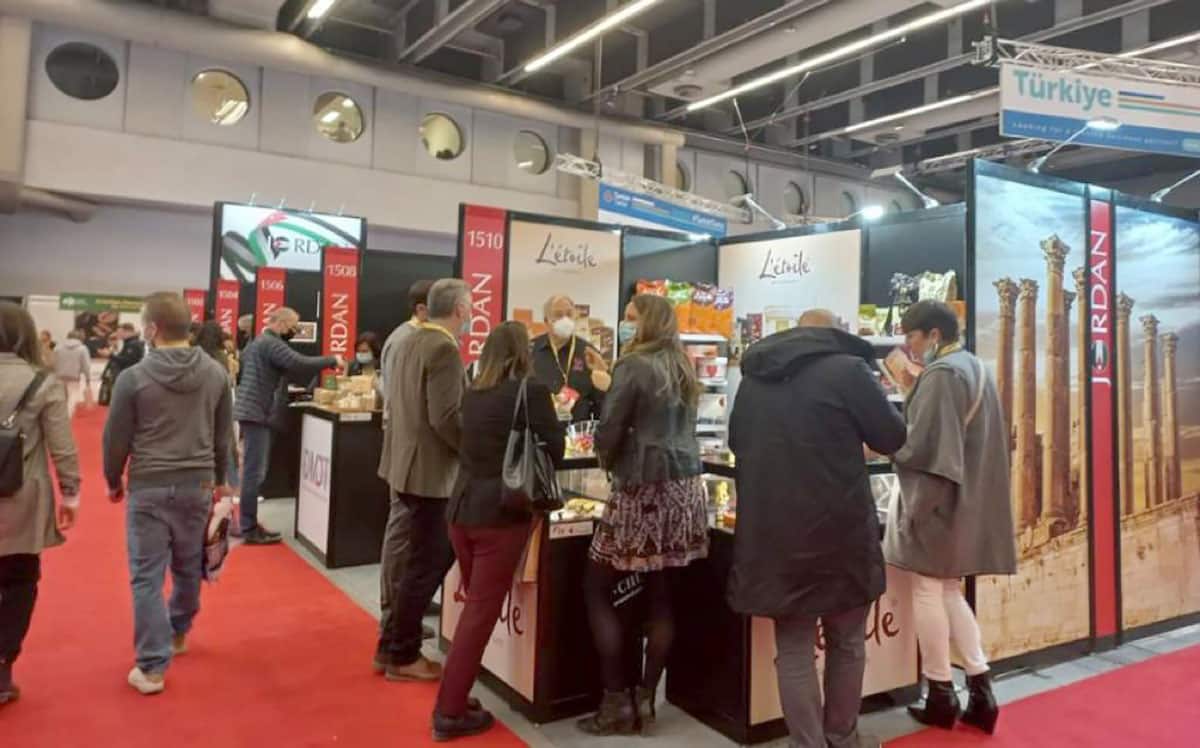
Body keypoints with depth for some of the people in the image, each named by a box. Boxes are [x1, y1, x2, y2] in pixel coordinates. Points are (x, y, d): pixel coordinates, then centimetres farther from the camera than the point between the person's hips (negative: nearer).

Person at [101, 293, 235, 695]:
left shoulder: (133, 377, -11)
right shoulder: (216, 373, -2)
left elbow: (116, 440, -3)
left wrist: (114, 481, 14)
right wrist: (220, 479, 20)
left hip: (149, 486, -3)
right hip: (198, 484, 3)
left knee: (147, 576, 4)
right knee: (189, 567, 19)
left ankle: (152, 666, 7)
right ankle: (178, 633, 39)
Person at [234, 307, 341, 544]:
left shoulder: (260, 340, 20)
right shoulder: (272, 344, -14)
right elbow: (300, 364, -26)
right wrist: (332, 361, -17)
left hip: (252, 410, 11)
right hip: (257, 413, -11)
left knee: (252, 471, 13)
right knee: (255, 472, -7)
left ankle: (248, 524, 18)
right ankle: (250, 530, -4)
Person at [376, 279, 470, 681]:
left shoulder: (409, 341, 10)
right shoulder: (444, 350, -19)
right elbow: (446, 419, -25)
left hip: (407, 462, 10)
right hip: (430, 469, -10)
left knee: (428, 557, 20)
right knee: (425, 565, 4)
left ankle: (393, 643, 29)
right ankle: (402, 657, 18)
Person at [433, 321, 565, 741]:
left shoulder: (472, 395, 7)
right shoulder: (531, 392, -10)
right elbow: (554, 452, -4)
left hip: (461, 510, 7)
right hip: (500, 516, -6)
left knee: (475, 607, 21)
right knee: (481, 612, 4)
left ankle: (452, 699, 31)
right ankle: (451, 712, 12)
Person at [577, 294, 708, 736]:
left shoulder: (633, 365, -10)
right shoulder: (682, 368, 13)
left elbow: (609, 432, -11)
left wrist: (608, 461, 10)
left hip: (644, 488, -8)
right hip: (685, 487, 8)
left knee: (596, 589, 5)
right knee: (660, 595, 11)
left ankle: (616, 703, 8)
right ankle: (645, 701, 18)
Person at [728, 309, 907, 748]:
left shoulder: (753, 376, 9)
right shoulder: (847, 368, -7)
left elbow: (737, 442, 21)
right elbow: (892, 437, 0)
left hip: (772, 532, 3)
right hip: (839, 530, -3)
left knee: (793, 649, 12)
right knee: (847, 643, 17)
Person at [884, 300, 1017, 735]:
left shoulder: (941, 374, -16)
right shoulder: (975, 368, 14)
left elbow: (921, 445, -21)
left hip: (936, 496, -9)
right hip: (967, 497, 9)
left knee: (927, 589, 3)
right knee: (948, 590, 15)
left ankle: (941, 694, 12)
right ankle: (980, 689, 15)